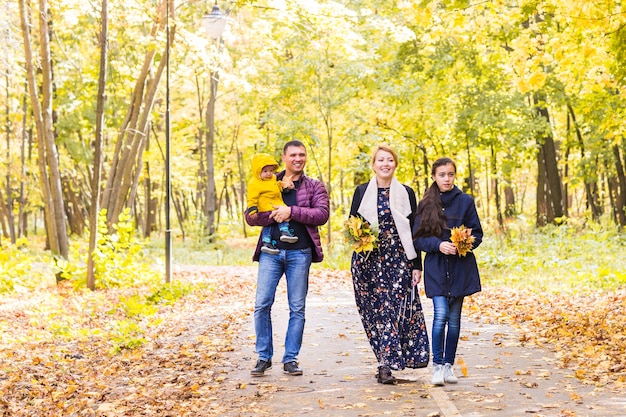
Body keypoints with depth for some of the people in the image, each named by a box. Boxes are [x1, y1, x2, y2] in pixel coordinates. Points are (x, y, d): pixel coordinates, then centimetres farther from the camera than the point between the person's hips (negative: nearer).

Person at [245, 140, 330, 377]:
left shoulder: (314, 186, 9)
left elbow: (322, 214, -7)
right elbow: (250, 216, 5)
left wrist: (291, 211, -14)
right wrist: (274, 215, -12)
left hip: (300, 252, 0)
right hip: (271, 251, 1)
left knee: (297, 308, 3)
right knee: (262, 305, -4)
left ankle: (290, 359, 12)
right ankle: (264, 357, 8)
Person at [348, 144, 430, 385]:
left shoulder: (406, 193, 7)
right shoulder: (362, 192, 8)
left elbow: (414, 231, 6)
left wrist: (417, 265, 1)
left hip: (398, 259, -1)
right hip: (368, 259, 1)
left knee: (394, 308, -8)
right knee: (374, 310, -2)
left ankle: (386, 364, -3)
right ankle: (388, 361, 5)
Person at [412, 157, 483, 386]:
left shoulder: (465, 201, 3)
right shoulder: (426, 204, 3)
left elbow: (477, 233, 4)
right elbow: (418, 238, 1)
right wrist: (439, 244, -16)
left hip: (460, 267, 1)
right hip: (436, 266, -1)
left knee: (454, 318, 7)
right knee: (440, 315, -13)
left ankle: (449, 365, 17)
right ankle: (437, 365, -5)